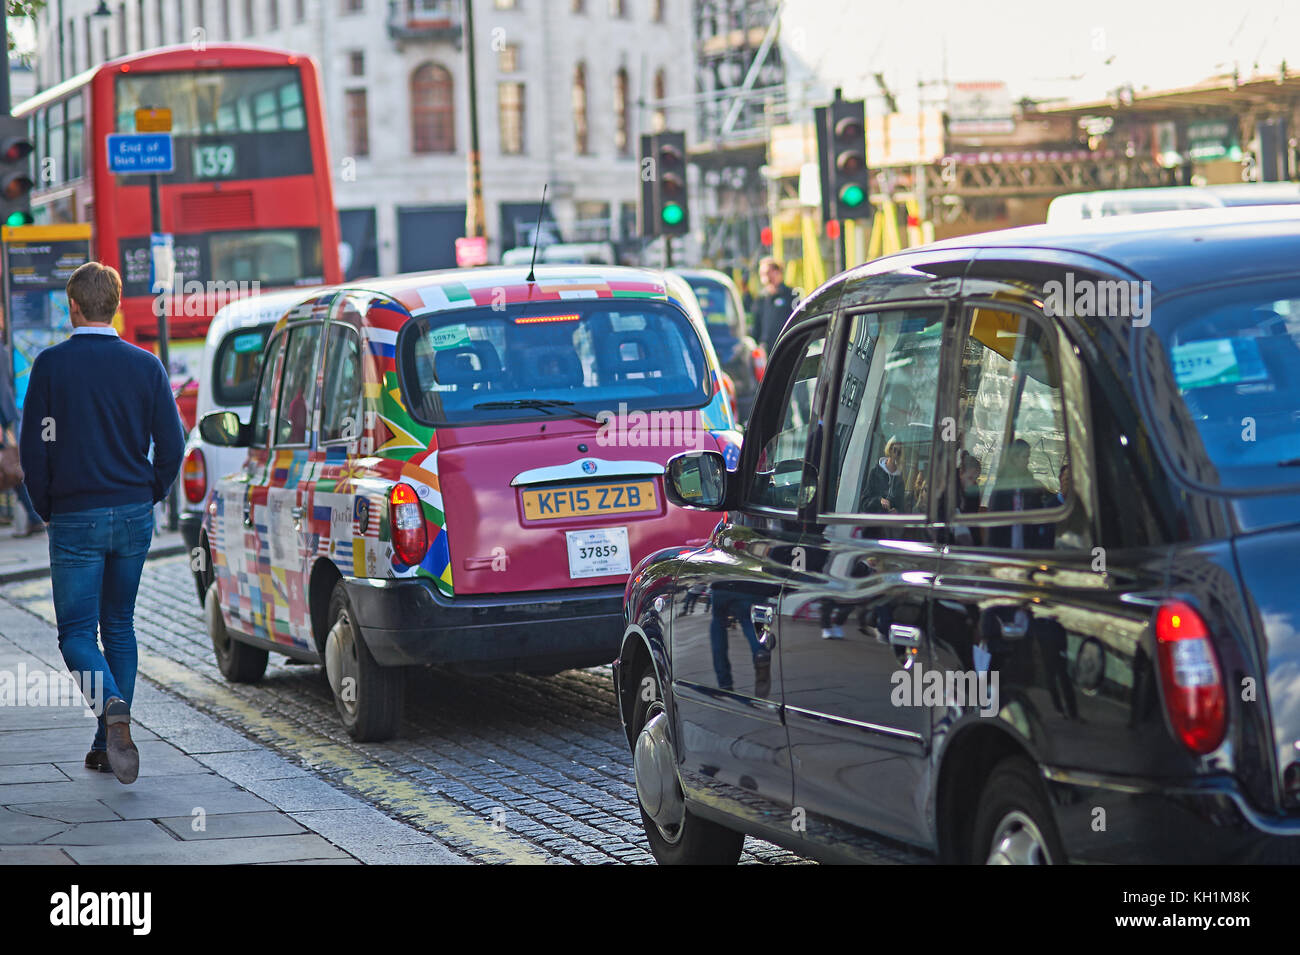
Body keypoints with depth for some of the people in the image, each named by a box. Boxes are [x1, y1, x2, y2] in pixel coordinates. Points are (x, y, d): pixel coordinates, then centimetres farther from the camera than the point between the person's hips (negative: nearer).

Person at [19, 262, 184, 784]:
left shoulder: (52, 364, -7)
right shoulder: (145, 365, 0)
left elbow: (34, 448, -7)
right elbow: (171, 445, 0)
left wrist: (47, 508, 6)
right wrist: (148, 498, 13)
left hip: (75, 520, -3)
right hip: (134, 516, 3)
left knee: (77, 632, 2)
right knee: (119, 625, 15)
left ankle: (111, 705, -26)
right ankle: (109, 744, 15)